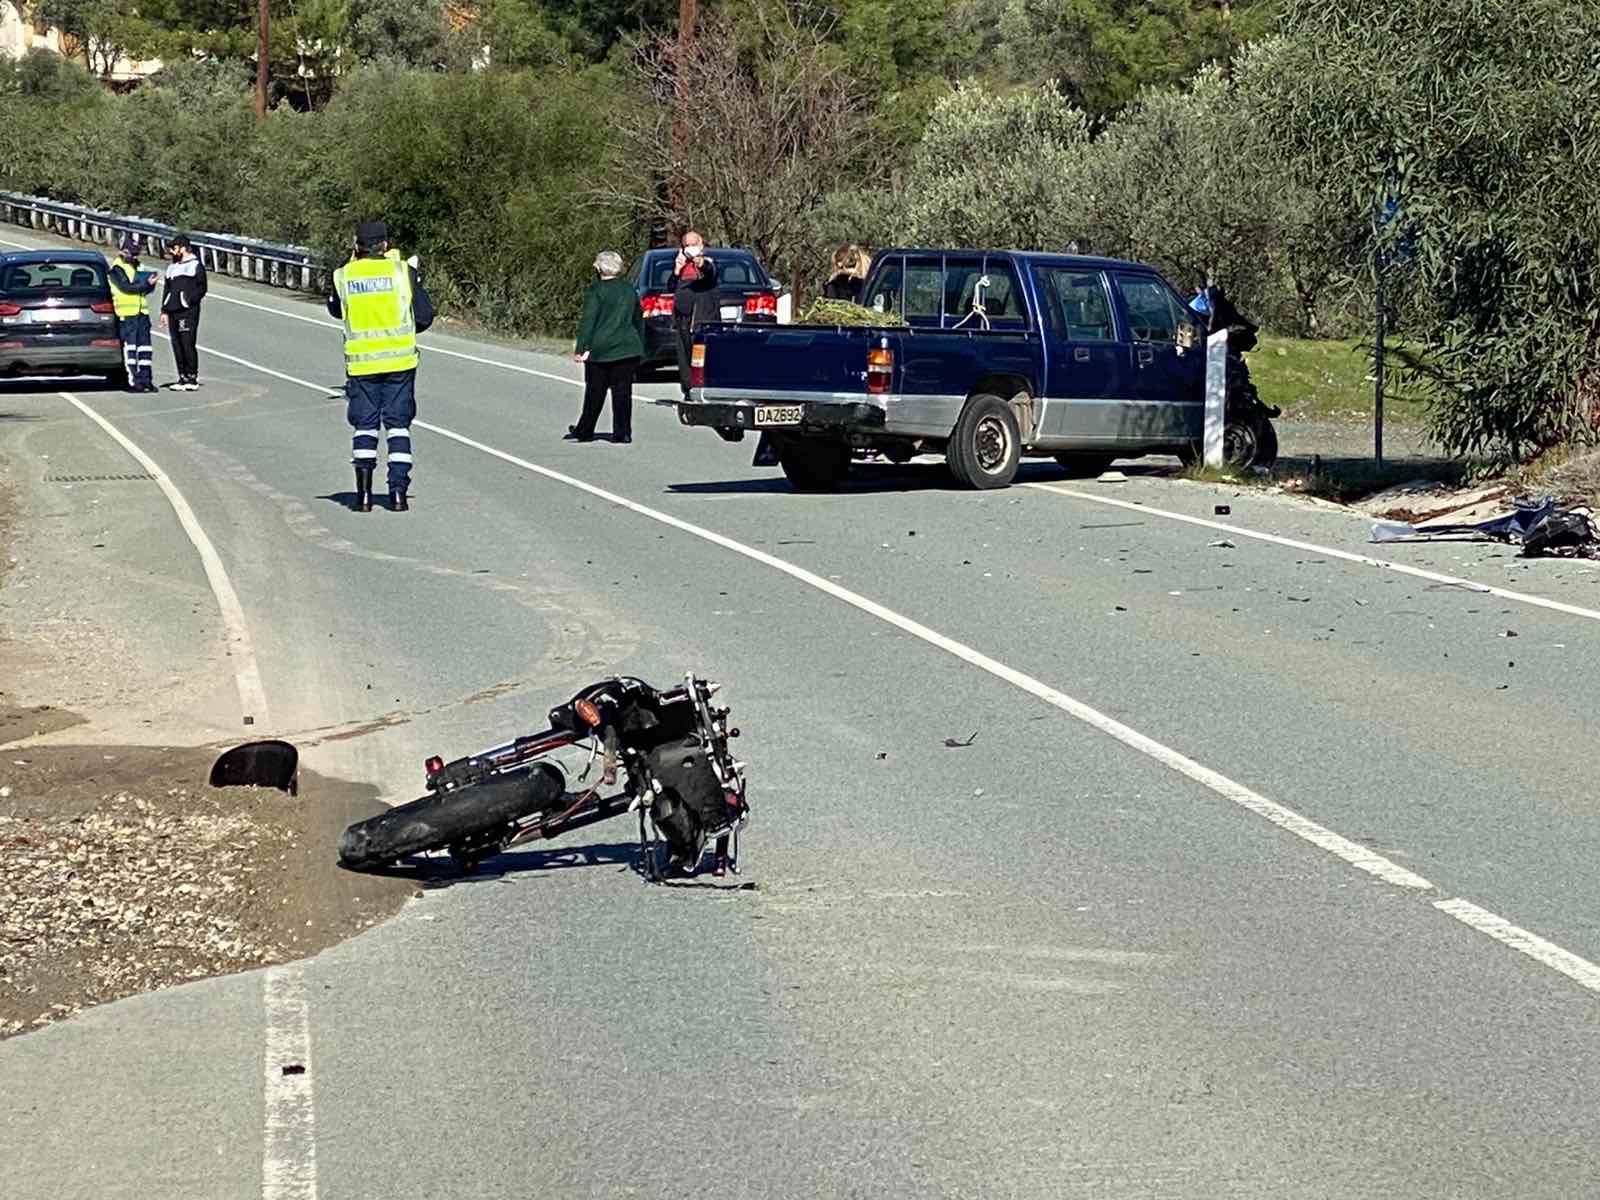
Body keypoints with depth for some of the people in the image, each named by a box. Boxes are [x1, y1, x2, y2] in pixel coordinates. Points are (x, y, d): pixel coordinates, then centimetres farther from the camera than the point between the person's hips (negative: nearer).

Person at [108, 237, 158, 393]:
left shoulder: (136, 266, 20)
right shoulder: (117, 268, -5)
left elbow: (147, 289, 16)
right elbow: (126, 287, -17)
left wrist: (149, 282, -6)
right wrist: (146, 284, -19)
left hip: (141, 312, 7)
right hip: (127, 314, -7)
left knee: (144, 345, 6)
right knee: (130, 346, -7)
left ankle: (145, 379, 9)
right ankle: (133, 381, -8)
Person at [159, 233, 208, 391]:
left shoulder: (196, 265, 1)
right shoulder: (172, 268, 22)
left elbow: (202, 288, -4)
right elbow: (166, 290, 23)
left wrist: (189, 300, -16)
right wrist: (164, 311, 15)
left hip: (188, 312, -7)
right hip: (173, 312, 7)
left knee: (188, 344, -12)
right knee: (177, 346, 5)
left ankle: (193, 377, -7)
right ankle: (183, 377, 10)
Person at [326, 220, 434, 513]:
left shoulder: (343, 276, 1)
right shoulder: (403, 271, -2)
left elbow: (335, 309, 20)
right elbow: (425, 316, -1)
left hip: (361, 363, 1)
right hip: (400, 359, -1)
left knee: (364, 426, 9)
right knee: (398, 425, 7)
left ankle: (364, 495, -2)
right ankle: (398, 492, 0)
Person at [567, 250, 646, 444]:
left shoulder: (596, 290, -8)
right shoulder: (629, 290, 9)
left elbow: (588, 321, -13)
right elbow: (638, 320, 17)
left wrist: (580, 348, -13)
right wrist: (640, 346, 25)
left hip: (600, 349, -4)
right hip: (627, 348, 4)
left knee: (595, 392, 7)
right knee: (623, 391, 4)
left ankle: (585, 430, 18)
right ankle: (622, 433, 2)